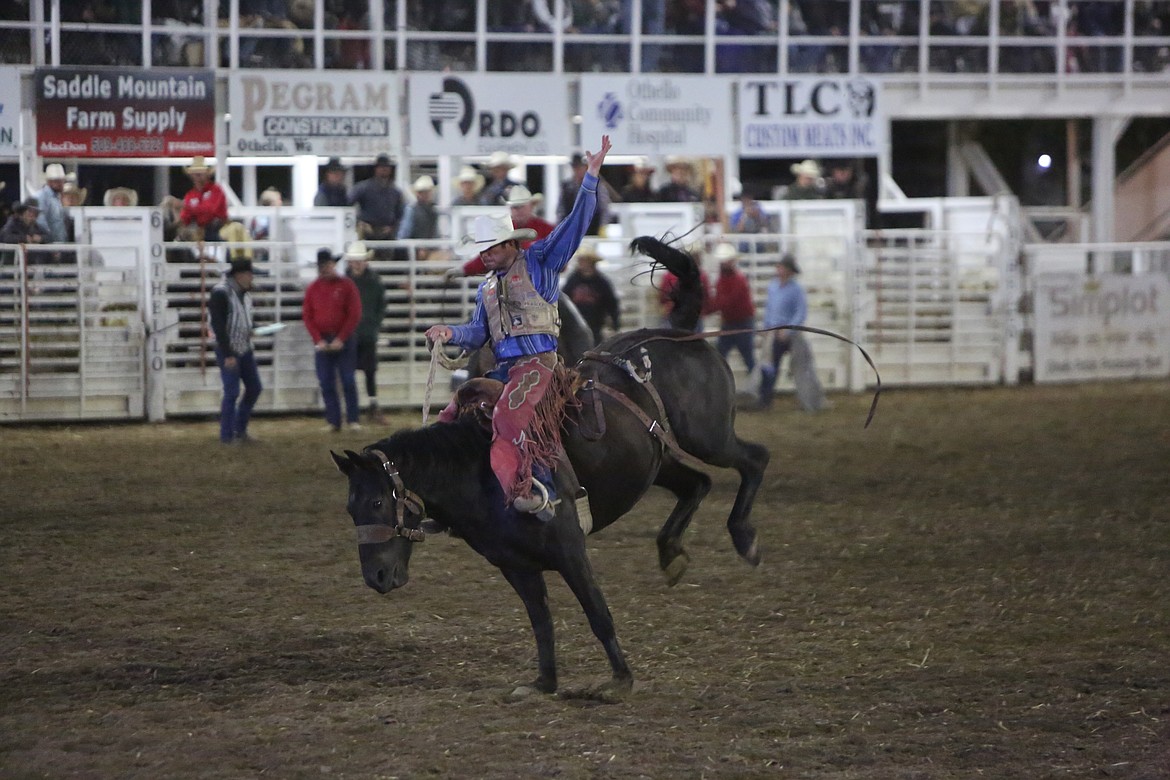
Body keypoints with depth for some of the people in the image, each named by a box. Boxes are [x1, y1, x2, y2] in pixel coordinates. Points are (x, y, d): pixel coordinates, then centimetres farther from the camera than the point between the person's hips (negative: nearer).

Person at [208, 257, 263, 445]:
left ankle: (240, 429, 22)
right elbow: (218, 326, -19)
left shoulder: (244, 293, 10)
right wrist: (228, 355, -21)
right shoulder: (221, 293, -16)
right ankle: (227, 436, 2)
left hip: (245, 350, 8)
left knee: (254, 387, 10)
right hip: (228, 351, -8)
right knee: (232, 392, -7)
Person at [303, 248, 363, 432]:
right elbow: (307, 316, 5)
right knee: (326, 382, 2)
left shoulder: (346, 285, -3)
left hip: (344, 340, -3)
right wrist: (318, 340, -7)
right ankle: (333, 421, 7)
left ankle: (353, 420, 3)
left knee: (348, 381, -2)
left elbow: (354, 315, -7)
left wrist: (341, 339, -13)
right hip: (322, 342, 3)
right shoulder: (313, 289, 5)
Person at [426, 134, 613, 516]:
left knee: (506, 417, -32)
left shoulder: (539, 262, 4)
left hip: (537, 362, -8)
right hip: (503, 367, 8)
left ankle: (525, 491, -35)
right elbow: (478, 333, 22)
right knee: (452, 415, 2)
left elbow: (574, 226, -4)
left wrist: (591, 178, -11)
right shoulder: (487, 287, 23)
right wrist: (451, 333, 0)